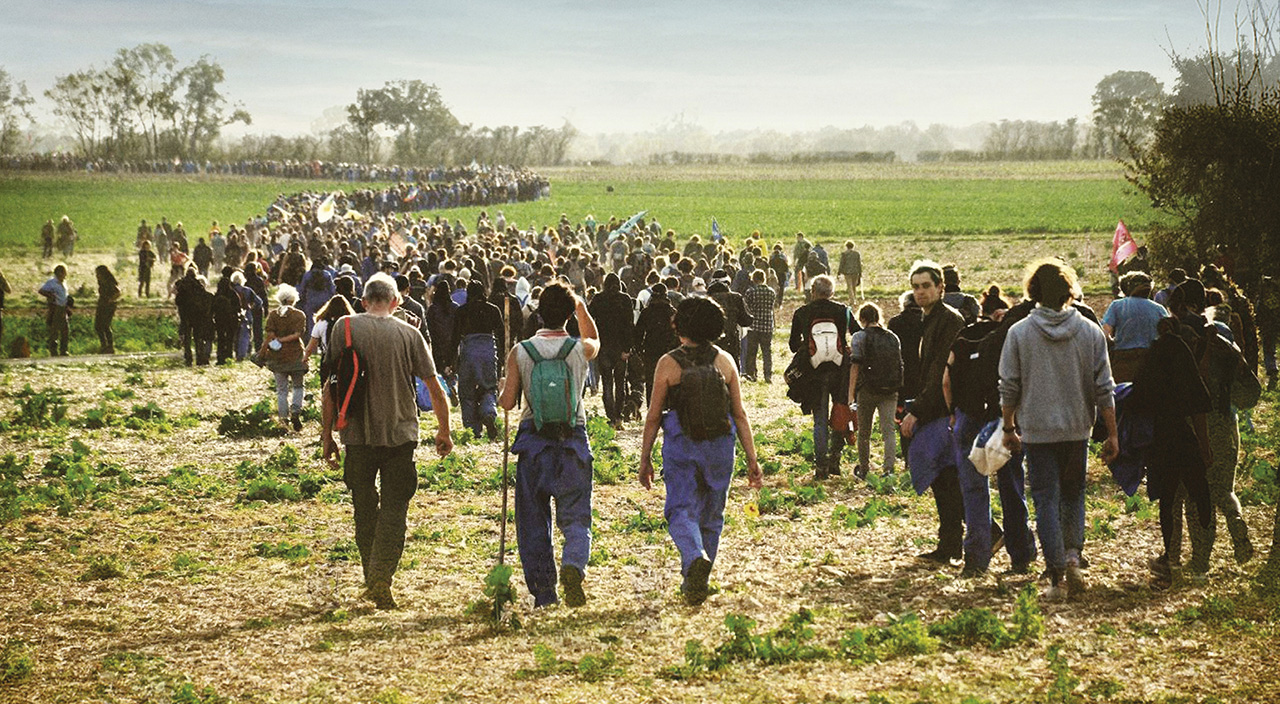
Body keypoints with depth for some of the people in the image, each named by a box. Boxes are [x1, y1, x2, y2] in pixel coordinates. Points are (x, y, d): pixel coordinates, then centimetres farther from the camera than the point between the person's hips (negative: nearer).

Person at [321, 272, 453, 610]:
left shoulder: (345, 327, -1)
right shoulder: (408, 333, -1)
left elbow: (329, 387, -2)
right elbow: (435, 389, 1)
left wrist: (326, 435, 5)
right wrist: (444, 432, 14)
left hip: (357, 434, 1)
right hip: (400, 434, -1)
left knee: (365, 511, 13)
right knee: (393, 510, 3)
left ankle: (372, 581, 20)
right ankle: (382, 579, -11)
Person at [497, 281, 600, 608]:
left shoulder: (519, 352, -6)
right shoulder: (581, 349, -4)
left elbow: (507, 402, -3)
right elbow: (594, 339, 22)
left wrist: (502, 392, 19)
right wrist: (582, 309, 37)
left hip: (533, 440, 0)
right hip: (573, 441, 0)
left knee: (533, 520, 10)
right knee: (575, 516, 6)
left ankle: (543, 593, 12)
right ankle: (573, 565, -23)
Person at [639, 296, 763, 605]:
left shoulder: (668, 363, -6)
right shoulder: (725, 361, 0)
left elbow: (653, 417, -4)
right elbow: (740, 414, 0)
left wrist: (645, 459, 5)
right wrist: (752, 458, 5)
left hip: (681, 448, -3)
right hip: (720, 448, 3)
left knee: (682, 511, 1)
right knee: (710, 516, 16)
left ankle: (696, 558, -29)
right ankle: (694, 580, 23)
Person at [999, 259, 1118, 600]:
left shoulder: (1019, 332, -6)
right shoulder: (1091, 332, -2)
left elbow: (1009, 388, -2)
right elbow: (1104, 389, -1)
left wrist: (1009, 428, 11)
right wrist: (1111, 434, 6)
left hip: (1037, 430, -2)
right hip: (1077, 429, 2)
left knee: (1046, 499, 4)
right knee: (1073, 494, 19)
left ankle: (1058, 577, 1)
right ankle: (1072, 554, 1)